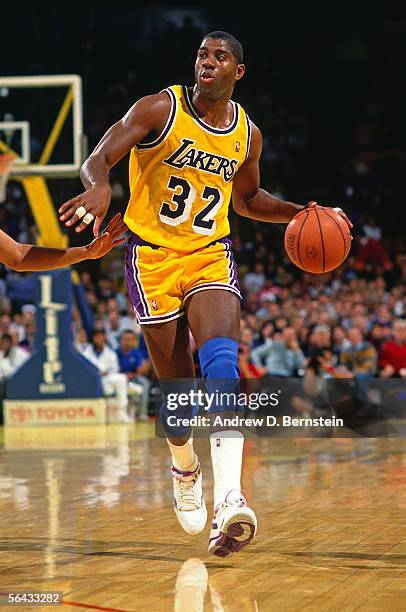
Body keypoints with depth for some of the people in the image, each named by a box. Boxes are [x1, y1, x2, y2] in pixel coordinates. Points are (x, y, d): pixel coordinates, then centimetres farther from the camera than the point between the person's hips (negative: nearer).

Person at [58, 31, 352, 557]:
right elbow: (98, 158, -15)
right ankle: (184, 469, 37)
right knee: (176, 386, 3)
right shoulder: (159, 110, -7)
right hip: (152, 256, -2)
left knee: (221, 359, -25)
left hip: (210, 256, 2)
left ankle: (229, 499, -38)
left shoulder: (247, 134, 6)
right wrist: (99, 186, -39)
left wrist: (299, 213, 7)